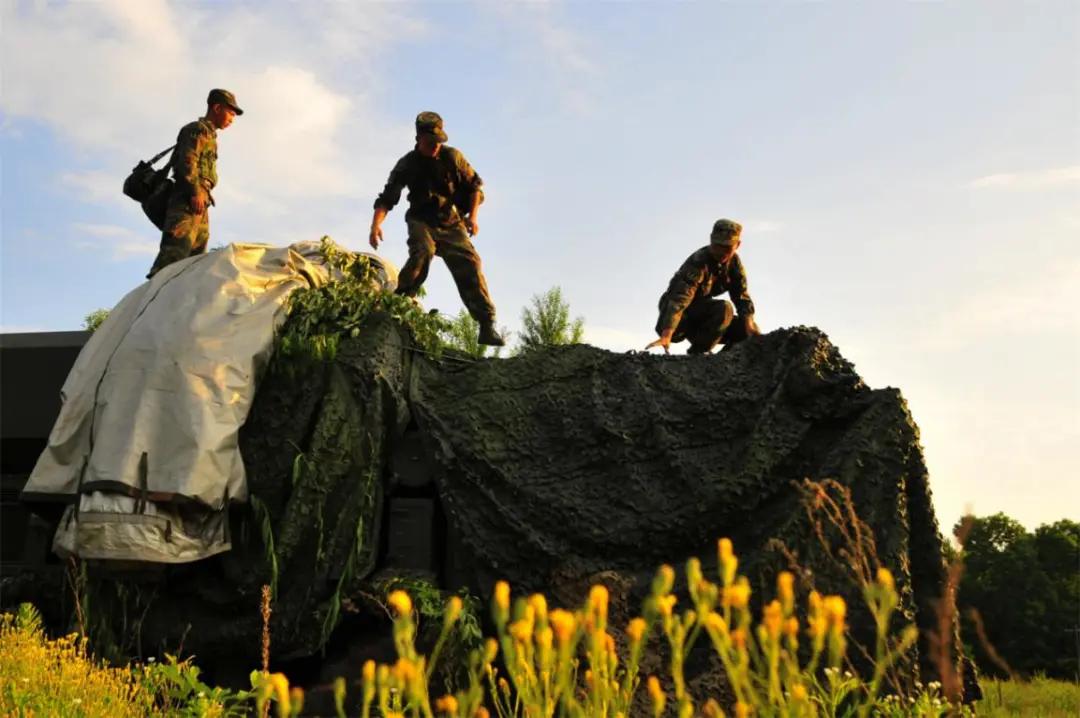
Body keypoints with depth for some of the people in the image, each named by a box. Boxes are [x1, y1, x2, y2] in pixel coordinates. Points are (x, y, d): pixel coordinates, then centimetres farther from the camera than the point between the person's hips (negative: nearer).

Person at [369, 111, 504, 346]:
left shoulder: (452, 157, -1)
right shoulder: (407, 165, -3)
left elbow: (474, 185, 9)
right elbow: (387, 198, -7)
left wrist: (472, 216, -3)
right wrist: (376, 225, -23)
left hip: (452, 223, 1)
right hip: (422, 222, -1)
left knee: (470, 265, -16)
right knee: (422, 252, -33)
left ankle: (487, 326, -18)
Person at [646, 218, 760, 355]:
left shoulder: (734, 262, -4)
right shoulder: (698, 263, -27)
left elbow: (742, 296, -4)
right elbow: (679, 300, -38)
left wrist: (749, 324, -24)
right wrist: (666, 337, -49)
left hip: (702, 316, 7)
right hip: (682, 320, -7)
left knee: (752, 332, -5)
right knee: (724, 308, -32)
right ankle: (698, 352, -19)